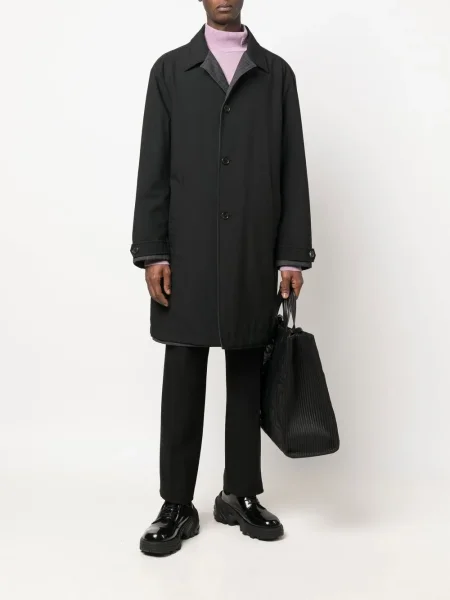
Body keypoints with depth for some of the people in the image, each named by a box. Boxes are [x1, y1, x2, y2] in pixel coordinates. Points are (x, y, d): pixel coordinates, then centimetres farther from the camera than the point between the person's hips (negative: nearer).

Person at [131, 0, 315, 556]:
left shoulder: (277, 73, 11)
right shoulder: (170, 69, 9)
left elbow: (292, 169, 6)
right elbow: (153, 167, 3)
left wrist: (293, 254, 0)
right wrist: (151, 253, -5)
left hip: (254, 259, 1)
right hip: (187, 257, -1)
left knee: (247, 378, 9)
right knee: (183, 381, 4)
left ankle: (240, 494, 24)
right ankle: (177, 506, 16)